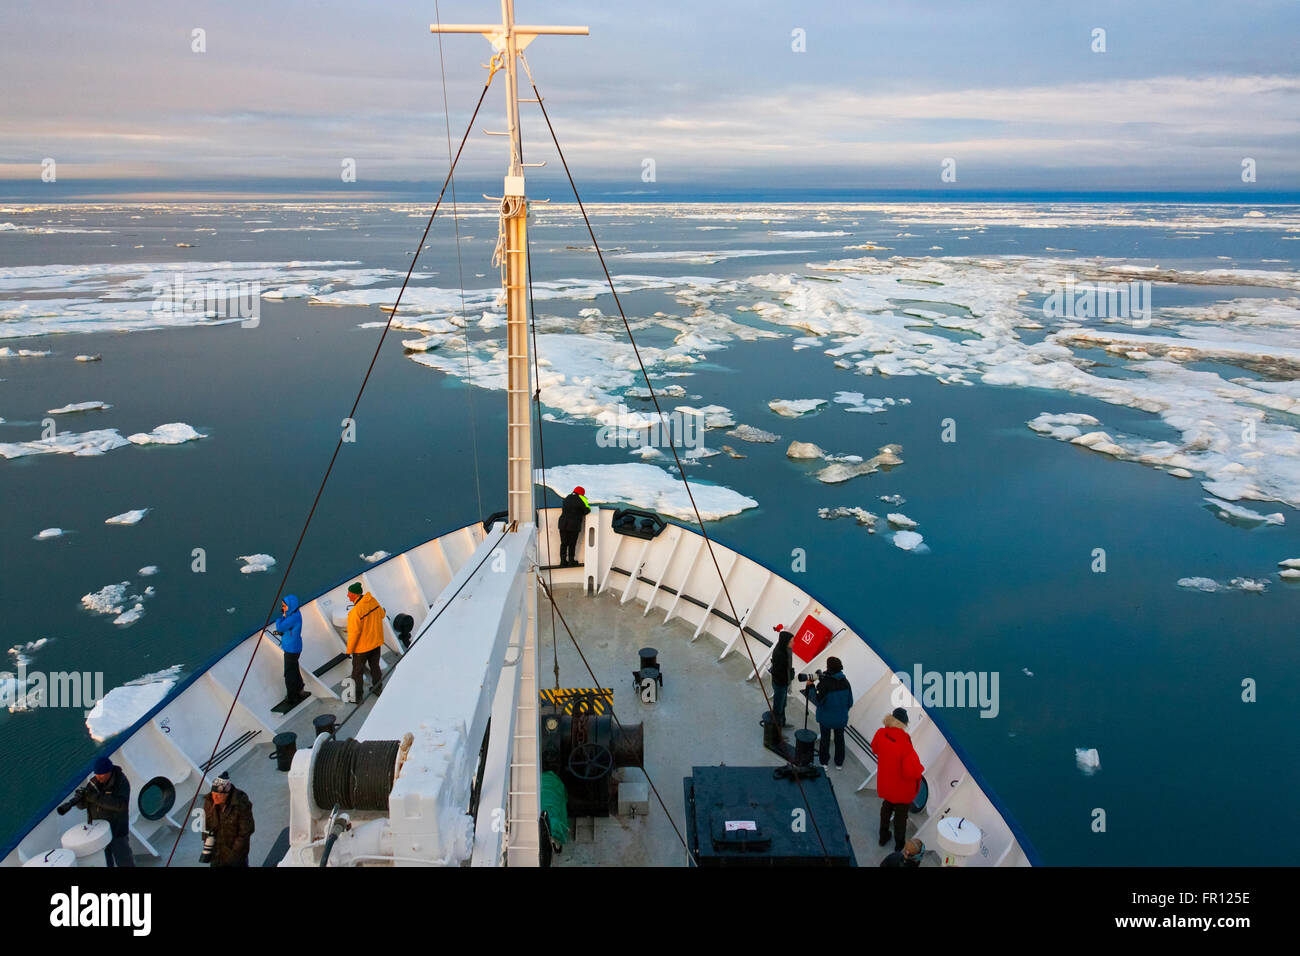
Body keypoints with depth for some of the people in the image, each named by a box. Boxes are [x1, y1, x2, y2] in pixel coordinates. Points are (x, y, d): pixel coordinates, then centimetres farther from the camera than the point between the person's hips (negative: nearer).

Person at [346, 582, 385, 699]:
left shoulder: (355, 612, -30)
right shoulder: (373, 601, -10)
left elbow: (354, 632, -25)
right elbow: (381, 614, 7)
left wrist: (349, 649, -14)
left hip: (362, 647, -7)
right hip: (376, 642, 7)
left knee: (357, 672, 11)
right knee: (375, 666, 24)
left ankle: (358, 696, 22)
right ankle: (378, 688, 39)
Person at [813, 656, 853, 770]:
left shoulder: (824, 682, -23)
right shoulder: (845, 681, -9)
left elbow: (819, 700, -21)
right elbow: (850, 701, -1)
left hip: (826, 717, -3)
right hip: (841, 717, 3)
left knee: (825, 738, 15)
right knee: (839, 739, 18)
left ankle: (824, 762, 27)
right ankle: (839, 763, 28)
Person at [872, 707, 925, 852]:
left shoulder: (880, 734, -23)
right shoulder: (905, 745, -39)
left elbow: (875, 749, 1)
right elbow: (911, 773, -34)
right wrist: (920, 769, -13)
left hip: (885, 784, 5)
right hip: (902, 788, -4)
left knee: (887, 807, 31)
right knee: (901, 813, 21)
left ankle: (883, 836, 51)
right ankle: (899, 844, 43)